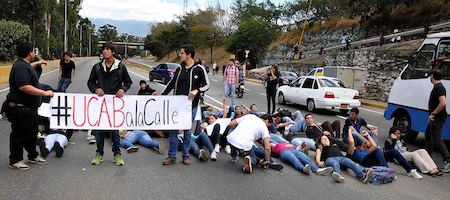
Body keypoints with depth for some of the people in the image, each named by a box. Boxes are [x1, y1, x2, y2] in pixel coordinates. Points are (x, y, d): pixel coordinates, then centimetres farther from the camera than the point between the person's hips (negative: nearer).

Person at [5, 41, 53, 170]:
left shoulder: (25, 65, 14)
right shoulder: (20, 67, -21)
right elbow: (24, 87, -31)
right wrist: (45, 93, -27)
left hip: (29, 108, 11)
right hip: (20, 109, -11)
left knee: (31, 134, 20)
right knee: (19, 135, 1)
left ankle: (33, 156, 33)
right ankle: (15, 161, 13)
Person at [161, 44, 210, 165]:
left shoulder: (199, 69, -5)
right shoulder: (179, 69, 8)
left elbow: (207, 85, -1)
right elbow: (171, 84, 16)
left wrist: (197, 90, -19)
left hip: (190, 105, -3)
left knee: (187, 131, 7)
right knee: (173, 130, 3)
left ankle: (185, 155, 20)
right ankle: (172, 156, 12)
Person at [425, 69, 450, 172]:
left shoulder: (438, 88, -19)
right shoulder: (437, 87, 14)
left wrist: (433, 114, -23)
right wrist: (432, 115, 18)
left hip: (438, 117, -11)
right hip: (436, 117, 11)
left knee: (436, 138, -12)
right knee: (428, 134, 21)